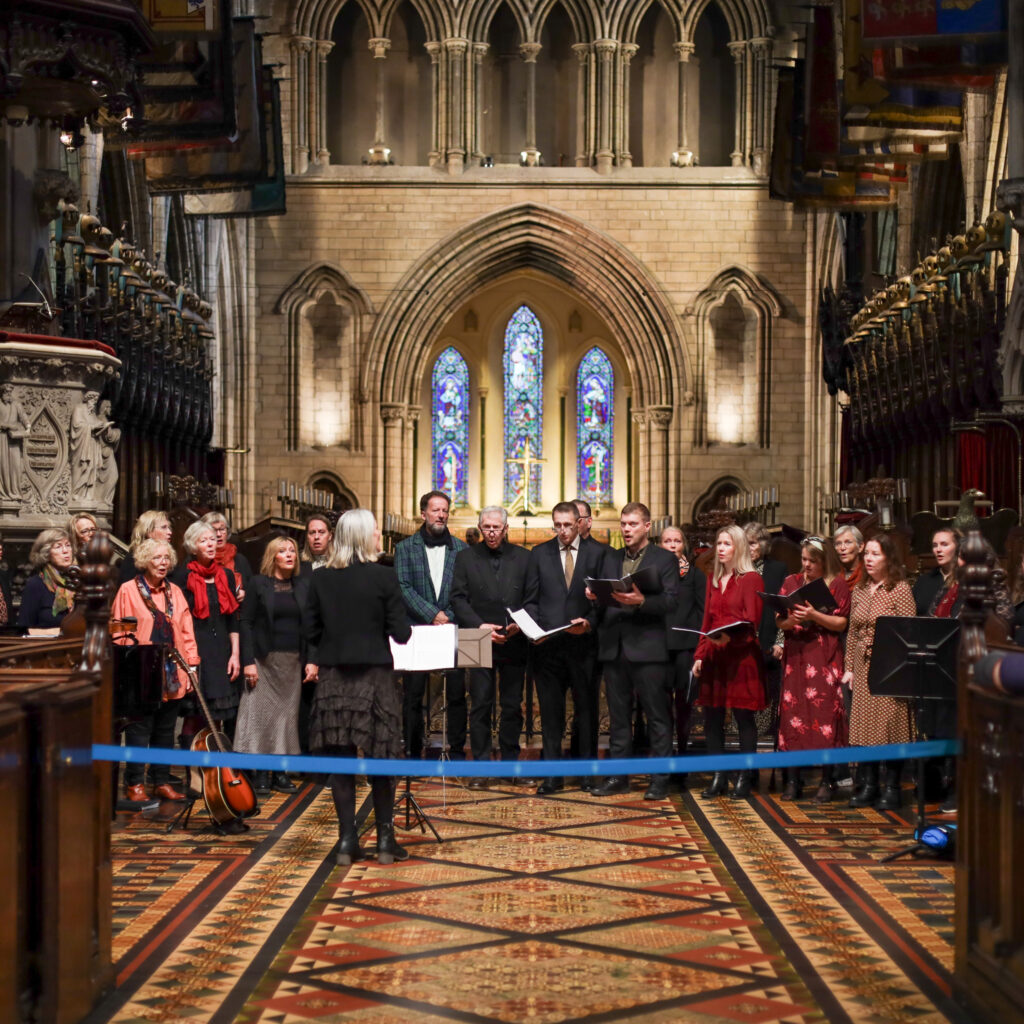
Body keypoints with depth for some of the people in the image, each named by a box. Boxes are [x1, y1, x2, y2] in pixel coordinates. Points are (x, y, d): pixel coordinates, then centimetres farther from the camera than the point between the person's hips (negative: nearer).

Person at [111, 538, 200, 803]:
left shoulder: (175, 592, 13)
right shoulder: (128, 590, -1)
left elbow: (186, 631, 12)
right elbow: (119, 635, -2)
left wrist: (192, 665, 5)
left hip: (172, 675, 4)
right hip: (142, 675, -4)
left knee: (165, 731, 10)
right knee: (139, 730, -2)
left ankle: (162, 782, 18)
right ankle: (135, 784, 7)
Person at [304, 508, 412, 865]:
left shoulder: (320, 579, -1)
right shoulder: (384, 577, -10)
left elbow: (310, 630, 3)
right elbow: (401, 632, -9)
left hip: (333, 677, 3)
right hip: (375, 676, -2)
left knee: (341, 759, 7)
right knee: (380, 758, 7)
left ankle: (346, 839, 7)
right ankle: (385, 839, 11)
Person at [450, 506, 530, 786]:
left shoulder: (523, 557, 8)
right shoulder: (466, 557, 7)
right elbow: (459, 598, 1)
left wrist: (521, 624, -11)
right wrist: (479, 626, -11)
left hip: (514, 644, 1)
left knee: (513, 706, 6)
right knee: (480, 705, -1)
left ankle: (510, 762, 16)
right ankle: (480, 766, 3)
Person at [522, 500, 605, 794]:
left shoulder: (596, 552, 4)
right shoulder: (539, 554, 9)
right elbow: (531, 600, 8)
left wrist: (589, 622, -14)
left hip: (584, 643, -1)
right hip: (548, 645, 1)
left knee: (587, 710, 6)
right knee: (550, 712, 3)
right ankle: (553, 775, 9)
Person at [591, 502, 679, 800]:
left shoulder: (665, 560, 1)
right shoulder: (611, 559, 17)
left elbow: (670, 601, -9)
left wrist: (641, 601, -24)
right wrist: (594, 596, -8)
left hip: (647, 647, -5)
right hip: (614, 647, 5)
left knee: (657, 716, -2)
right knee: (618, 716, 10)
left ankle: (660, 780, 2)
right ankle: (618, 776, 16)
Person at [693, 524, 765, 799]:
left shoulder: (751, 579, -2)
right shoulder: (713, 579, 18)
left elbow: (751, 621, -9)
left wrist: (730, 637, -26)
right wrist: (699, 655, 10)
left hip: (741, 656, -6)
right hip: (714, 657, 6)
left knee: (743, 717, -2)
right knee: (712, 717, 4)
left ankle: (743, 779, 3)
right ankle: (717, 778, 10)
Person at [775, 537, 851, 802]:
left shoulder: (837, 585, 3)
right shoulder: (791, 582, 13)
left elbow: (841, 623, -3)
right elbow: (779, 621, 10)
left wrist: (814, 616, -15)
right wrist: (791, 620, -12)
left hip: (825, 658, -3)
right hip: (795, 655, 3)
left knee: (824, 713, -7)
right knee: (792, 712, -2)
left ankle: (827, 781, 0)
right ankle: (792, 780, 3)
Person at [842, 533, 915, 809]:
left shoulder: (900, 589, -6)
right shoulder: (859, 590, 11)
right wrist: (849, 667, 9)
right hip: (863, 667, 6)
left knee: (891, 724, -3)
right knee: (864, 726, 6)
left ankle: (891, 788, 5)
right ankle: (868, 786, 13)